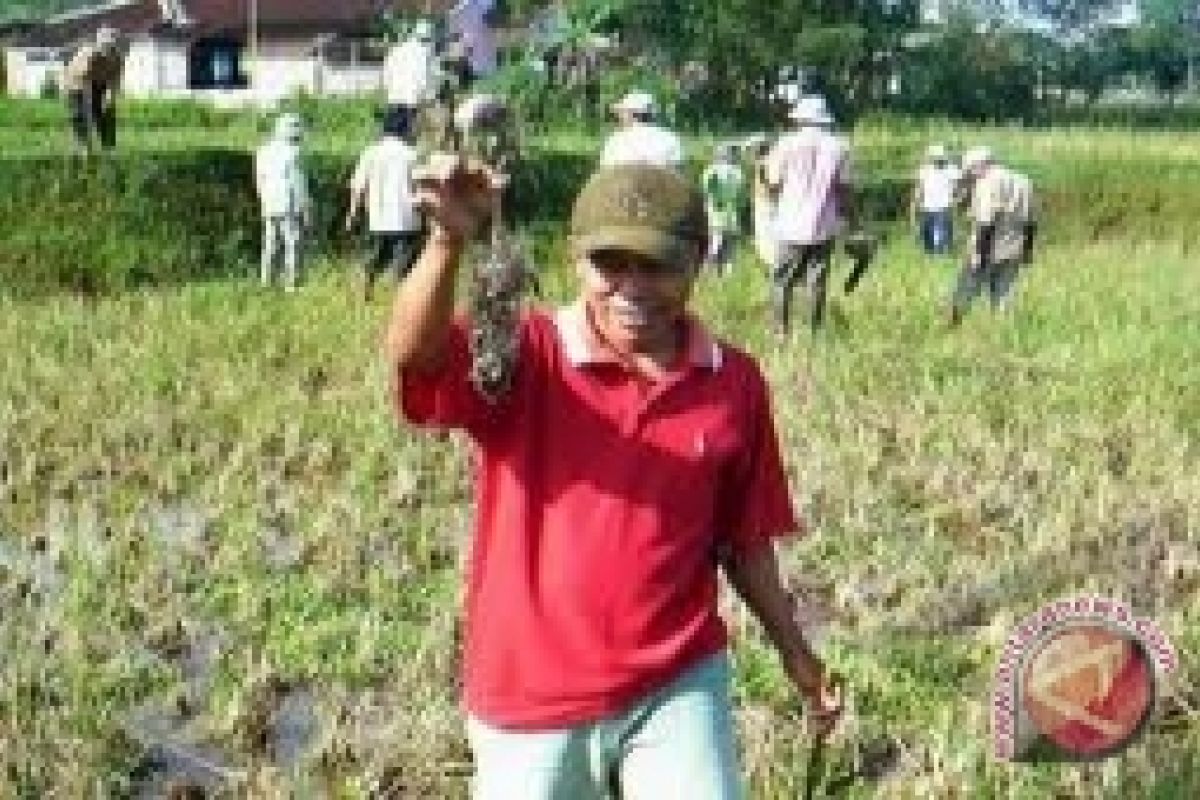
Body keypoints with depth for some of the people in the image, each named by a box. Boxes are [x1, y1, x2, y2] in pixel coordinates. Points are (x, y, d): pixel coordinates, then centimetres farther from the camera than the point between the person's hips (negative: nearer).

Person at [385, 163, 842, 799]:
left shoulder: (735, 384, -2)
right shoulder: (519, 359, -11)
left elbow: (744, 540, 9)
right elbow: (411, 354, -32)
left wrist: (796, 655, 13)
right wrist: (449, 243, -49)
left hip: (678, 687, 2)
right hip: (530, 699, -1)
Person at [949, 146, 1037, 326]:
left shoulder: (987, 184, -11)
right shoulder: (1022, 182, 14)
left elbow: (985, 223, -20)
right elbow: (1030, 223, 19)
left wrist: (978, 253, -21)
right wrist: (1028, 249, 28)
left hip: (988, 252, -7)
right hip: (1012, 253, 7)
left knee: (965, 293, 6)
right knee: (1002, 299, 9)